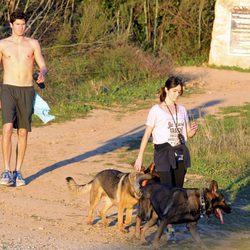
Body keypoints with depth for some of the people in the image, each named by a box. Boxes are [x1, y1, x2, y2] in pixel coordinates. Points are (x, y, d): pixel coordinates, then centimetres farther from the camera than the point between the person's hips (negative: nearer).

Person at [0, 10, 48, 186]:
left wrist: (42, 75, -20)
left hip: (27, 91, 2)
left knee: (23, 132, 3)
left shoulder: (33, 44, 7)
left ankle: (18, 172, 12)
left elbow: (43, 66, 5)